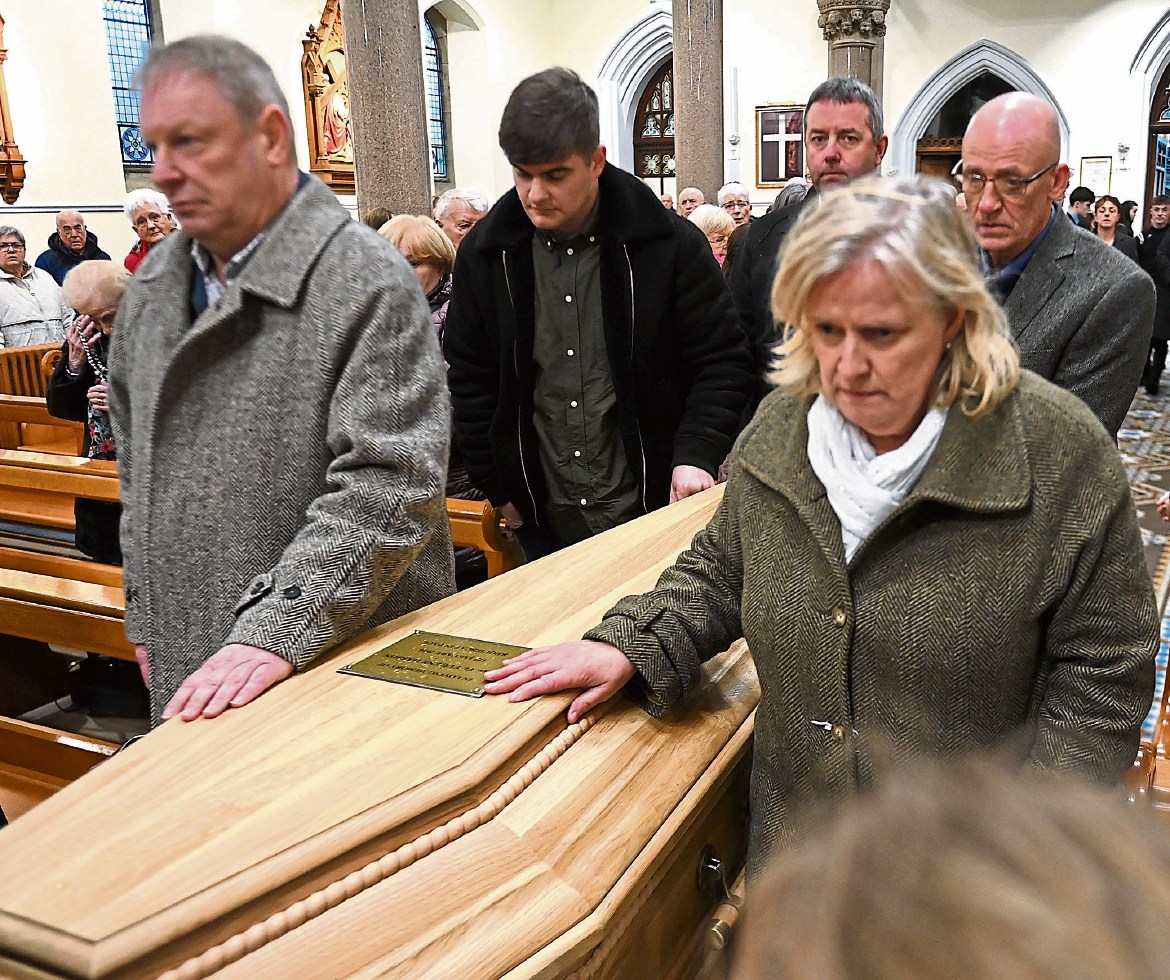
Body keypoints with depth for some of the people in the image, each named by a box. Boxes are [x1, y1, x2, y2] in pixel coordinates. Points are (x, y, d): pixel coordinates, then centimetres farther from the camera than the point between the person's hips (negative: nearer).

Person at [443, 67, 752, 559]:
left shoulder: (671, 244, -8)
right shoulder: (485, 252, -1)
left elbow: (722, 362, -3)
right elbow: (469, 380, 7)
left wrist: (696, 455, -16)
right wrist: (499, 487, 6)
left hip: (652, 514, -2)